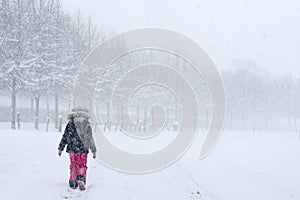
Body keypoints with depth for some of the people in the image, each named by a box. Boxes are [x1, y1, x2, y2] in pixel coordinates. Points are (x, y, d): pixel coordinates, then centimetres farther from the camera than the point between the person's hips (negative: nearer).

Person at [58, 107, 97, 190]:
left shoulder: (70, 124, 2)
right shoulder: (87, 125, -1)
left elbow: (64, 137, 5)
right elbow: (90, 138, 2)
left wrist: (60, 148, 13)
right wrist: (94, 150, 8)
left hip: (72, 149, 1)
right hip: (83, 149, -1)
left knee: (73, 166, 14)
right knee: (82, 166, 6)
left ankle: (73, 183, 18)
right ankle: (81, 180, -14)